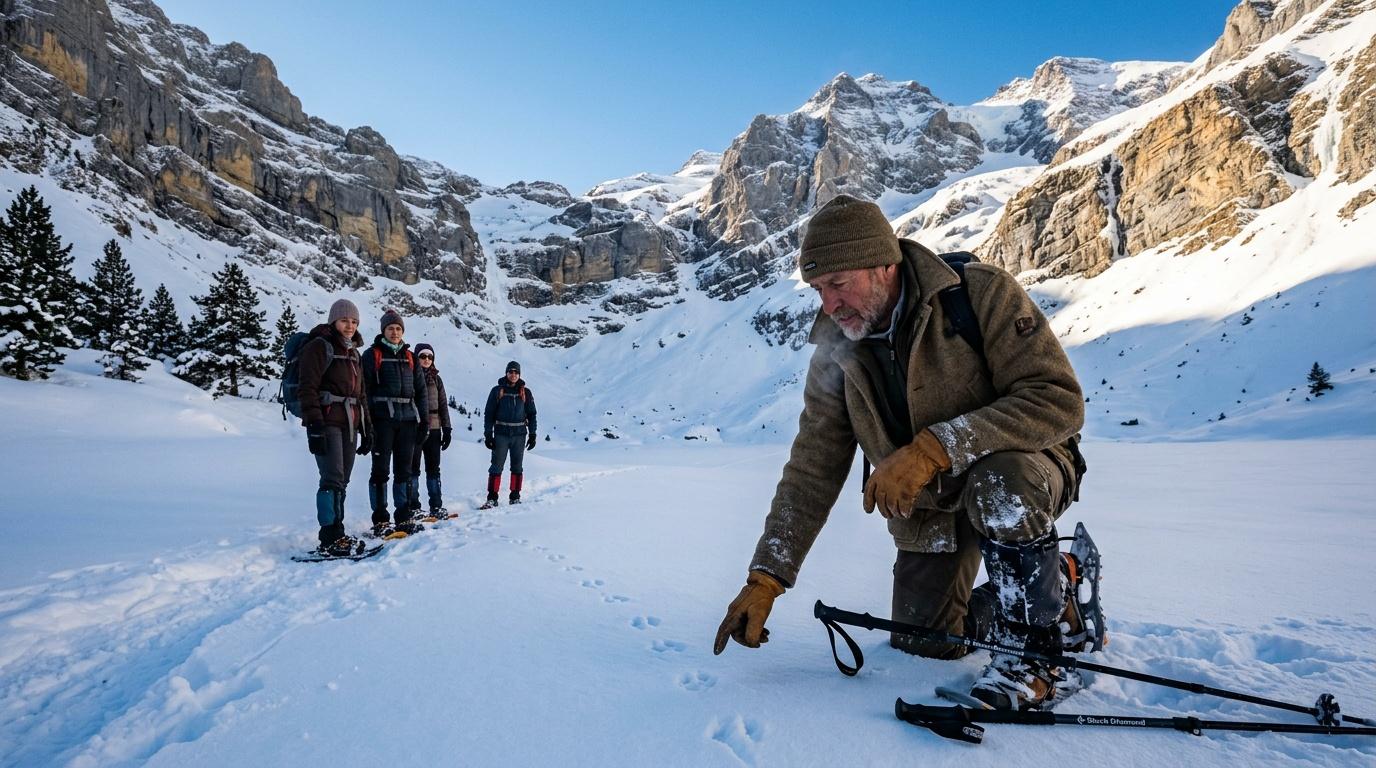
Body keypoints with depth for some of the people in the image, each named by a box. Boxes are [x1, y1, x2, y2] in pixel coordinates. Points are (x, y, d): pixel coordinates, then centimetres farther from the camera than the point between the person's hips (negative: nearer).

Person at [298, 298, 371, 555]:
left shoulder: (353, 352, 21)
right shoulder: (319, 346, -3)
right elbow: (308, 389, -11)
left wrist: (366, 428, 20)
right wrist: (315, 426, -20)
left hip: (349, 424, 8)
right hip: (327, 422, -8)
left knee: (342, 480, 7)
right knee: (333, 478, -14)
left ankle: (336, 533, 12)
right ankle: (330, 537, -12)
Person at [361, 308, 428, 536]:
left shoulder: (409, 357, 16)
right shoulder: (372, 354, 2)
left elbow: (420, 389, 16)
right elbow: (364, 388, -4)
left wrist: (423, 419, 9)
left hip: (408, 419, 5)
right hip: (383, 418, -4)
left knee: (404, 470, 8)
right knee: (380, 469, -2)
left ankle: (404, 517, 13)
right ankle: (380, 520, 2)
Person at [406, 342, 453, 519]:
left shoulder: (436, 379, 13)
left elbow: (443, 405, 13)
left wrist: (447, 429, 7)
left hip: (433, 428, 4)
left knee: (433, 468, 8)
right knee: (413, 468, 0)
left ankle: (436, 506, 12)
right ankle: (413, 506, 4)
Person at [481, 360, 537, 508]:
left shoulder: (525, 392, 5)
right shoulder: (497, 391, 1)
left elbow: (531, 414, 9)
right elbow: (489, 414, 2)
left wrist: (532, 434, 4)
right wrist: (488, 435, -3)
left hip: (519, 434, 2)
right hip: (501, 434, -1)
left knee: (517, 467, 8)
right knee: (496, 466, -4)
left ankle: (515, 497, 16)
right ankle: (492, 498, -1)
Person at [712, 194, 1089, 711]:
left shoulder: (982, 295, -22)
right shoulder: (836, 352, -8)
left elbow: (1058, 401, -29)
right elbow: (811, 472, -6)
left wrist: (932, 449, -39)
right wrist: (764, 579, -11)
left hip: (1025, 465, -4)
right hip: (927, 505, 5)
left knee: (999, 483, -38)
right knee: (922, 646, 4)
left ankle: (1032, 639, -11)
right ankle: (1051, 585, 28)